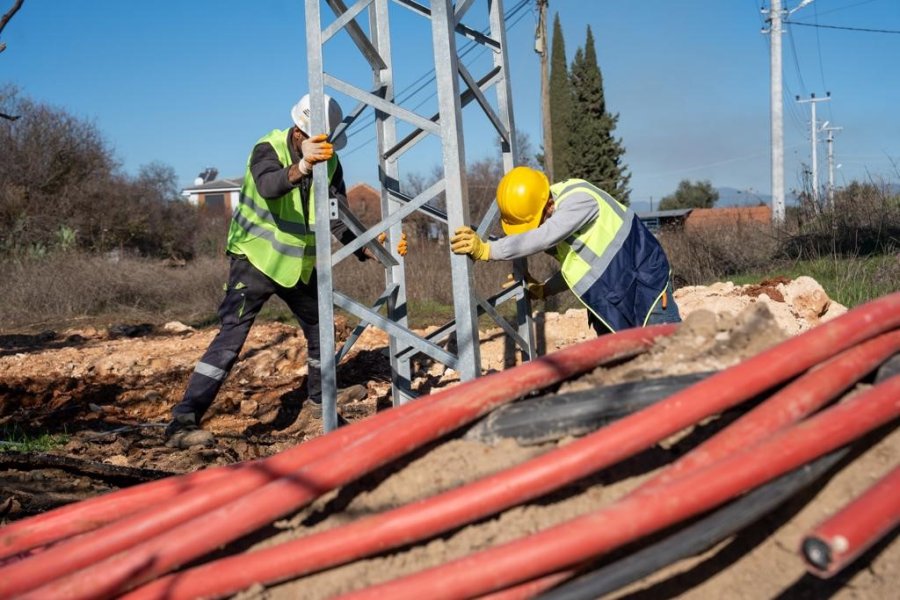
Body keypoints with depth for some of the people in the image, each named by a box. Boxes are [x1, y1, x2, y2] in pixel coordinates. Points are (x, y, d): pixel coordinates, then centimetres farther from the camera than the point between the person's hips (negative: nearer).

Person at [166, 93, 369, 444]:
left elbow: (338, 217, -3)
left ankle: (319, 402, 35)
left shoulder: (329, 162, -3)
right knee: (231, 337, -16)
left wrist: (365, 249, -20)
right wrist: (302, 166, -61)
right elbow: (268, 186, -41)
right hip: (256, 259, -6)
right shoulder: (269, 149, -19)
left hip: (299, 265, 6)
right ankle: (183, 420, -15)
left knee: (320, 331, 14)